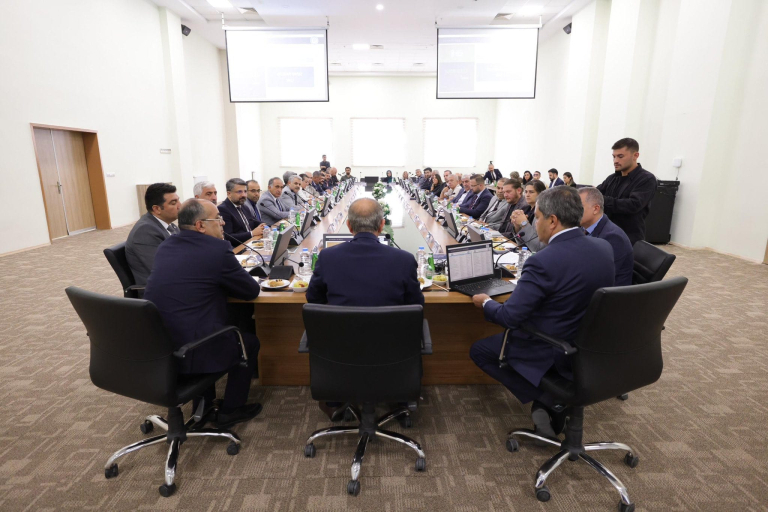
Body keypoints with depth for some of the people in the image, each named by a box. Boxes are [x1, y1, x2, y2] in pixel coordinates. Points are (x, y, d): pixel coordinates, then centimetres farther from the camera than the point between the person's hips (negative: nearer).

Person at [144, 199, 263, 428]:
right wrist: (224, 282, 14)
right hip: (188, 351, -7)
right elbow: (252, 290, -4)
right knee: (249, 341, 18)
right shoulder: (218, 248, -13)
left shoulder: (166, 246, 9)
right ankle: (231, 411, 29)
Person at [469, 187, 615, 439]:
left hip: (552, 354, -7)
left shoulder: (543, 262, -29)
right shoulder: (604, 248, -5)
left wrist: (486, 303, -4)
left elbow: (510, 317, -24)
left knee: (478, 350, 11)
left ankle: (546, 400, 3)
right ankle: (552, 402, 24)